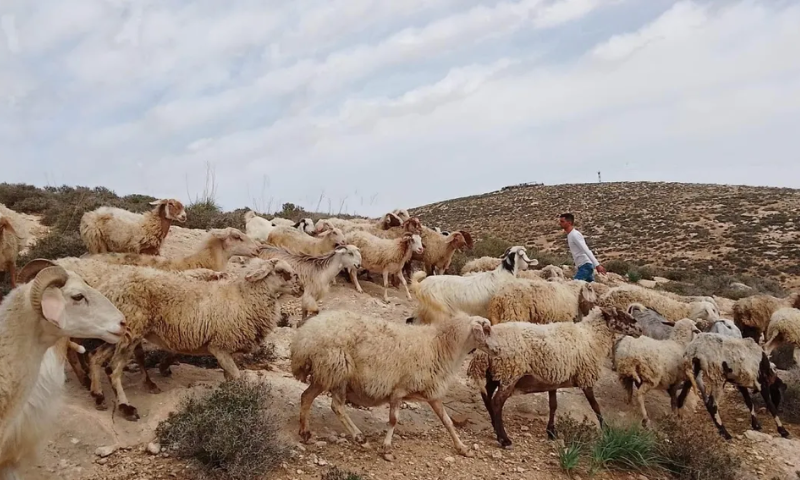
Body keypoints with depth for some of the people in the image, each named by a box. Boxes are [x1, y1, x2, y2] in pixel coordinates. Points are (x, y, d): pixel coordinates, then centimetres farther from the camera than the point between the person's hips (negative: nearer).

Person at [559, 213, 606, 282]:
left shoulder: (575, 234, -14)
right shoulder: (569, 235, 15)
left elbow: (587, 250, -22)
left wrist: (597, 265, -28)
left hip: (585, 265, -9)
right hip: (582, 266, 9)